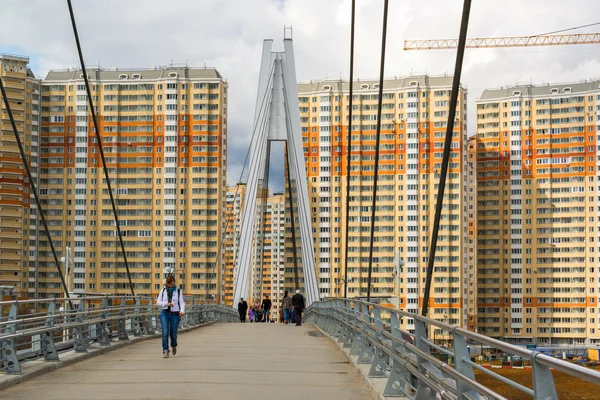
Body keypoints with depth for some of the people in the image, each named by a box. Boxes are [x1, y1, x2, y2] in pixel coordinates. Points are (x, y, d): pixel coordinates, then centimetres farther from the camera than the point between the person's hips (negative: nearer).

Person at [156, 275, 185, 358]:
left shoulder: (178, 291, 1)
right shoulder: (163, 290, 7)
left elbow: (182, 302, -8)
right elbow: (158, 302, 7)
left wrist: (182, 311, -28)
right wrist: (167, 304, -12)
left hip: (175, 315, -1)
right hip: (165, 313, 1)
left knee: (173, 333, 3)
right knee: (165, 332, -15)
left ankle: (174, 345, 35)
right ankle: (165, 351, -15)